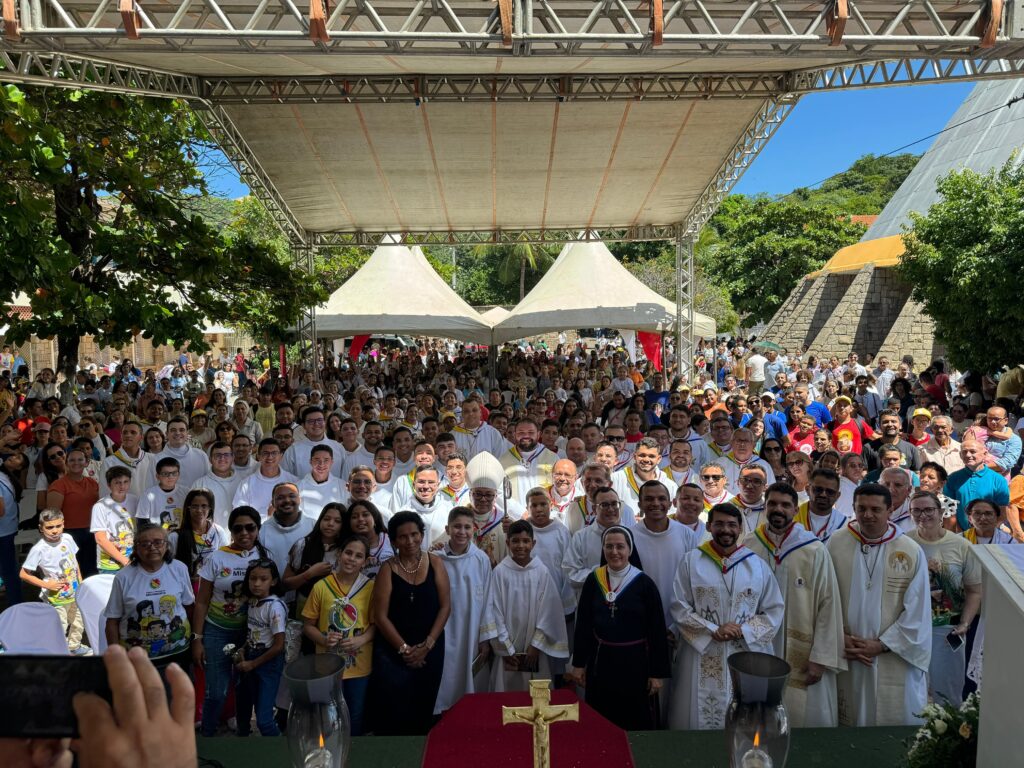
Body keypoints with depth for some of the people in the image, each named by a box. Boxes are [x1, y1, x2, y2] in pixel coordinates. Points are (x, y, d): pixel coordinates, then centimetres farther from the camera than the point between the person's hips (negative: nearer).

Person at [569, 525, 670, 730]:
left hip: (634, 662, -3)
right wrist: (578, 663, 5)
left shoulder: (644, 583, -10)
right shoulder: (593, 580, -2)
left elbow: (657, 631, -6)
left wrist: (658, 672, -6)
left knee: (636, 724, 9)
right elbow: (582, 625, 4)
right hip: (600, 661, 3)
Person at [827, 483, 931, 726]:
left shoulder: (911, 552, -6)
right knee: (848, 720, 12)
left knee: (897, 721, 7)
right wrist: (841, 638, -9)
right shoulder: (835, 545, -3)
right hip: (846, 656, 1)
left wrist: (881, 645, -8)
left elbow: (916, 611, -5)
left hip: (895, 658, -1)